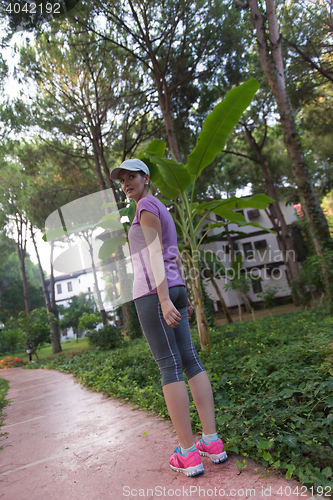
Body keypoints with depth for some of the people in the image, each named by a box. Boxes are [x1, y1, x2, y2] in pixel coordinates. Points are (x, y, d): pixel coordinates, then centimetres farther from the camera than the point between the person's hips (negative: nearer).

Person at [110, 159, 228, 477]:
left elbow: (156, 254, -16)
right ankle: (212, 442, 10)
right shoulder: (163, 214, 24)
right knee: (190, 359, 5)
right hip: (174, 290, 9)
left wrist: (164, 300, -22)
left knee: (168, 366, -6)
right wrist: (183, 297, 25)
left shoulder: (147, 207, -5)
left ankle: (188, 454, 2)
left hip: (153, 290, -9)